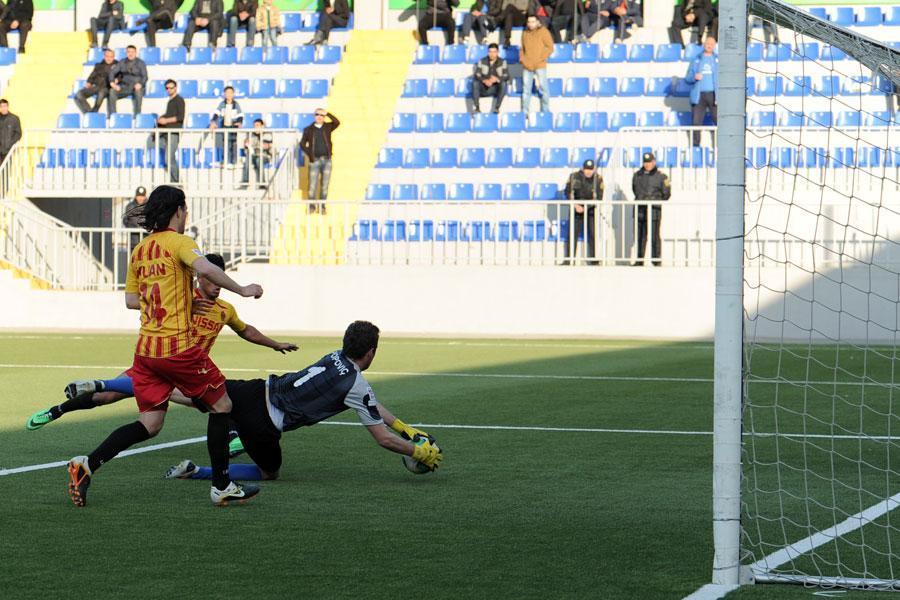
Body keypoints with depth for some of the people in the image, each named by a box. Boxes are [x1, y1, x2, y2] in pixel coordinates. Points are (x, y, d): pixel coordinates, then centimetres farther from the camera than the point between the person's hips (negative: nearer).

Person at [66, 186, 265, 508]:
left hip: (145, 348, 7)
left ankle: (87, 464, -7)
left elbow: (131, 300, 21)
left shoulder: (139, 250, 14)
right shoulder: (178, 242, -7)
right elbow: (205, 268, -27)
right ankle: (222, 487, 12)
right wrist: (242, 290, -15)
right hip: (177, 346, -7)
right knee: (221, 405, 9)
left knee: (148, 424, 10)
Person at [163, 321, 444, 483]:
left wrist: (405, 428, 26)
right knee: (268, 473, 17)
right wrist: (419, 452, 7)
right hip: (263, 423, -6)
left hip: (257, 390, 6)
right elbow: (383, 439, -6)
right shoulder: (356, 386, -10)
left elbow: (373, 406, 25)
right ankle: (197, 472, 0)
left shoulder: (336, 357, 12)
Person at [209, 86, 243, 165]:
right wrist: (213, 122, -24)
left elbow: (240, 115, -4)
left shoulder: (236, 105, 2)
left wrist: (239, 122, -25)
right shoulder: (222, 104, 2)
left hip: (233, 128, -1)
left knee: (234, 146, -6)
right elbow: (216, 113, -7)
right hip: (224, 127, 1)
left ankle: (234, 162, -2)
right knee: (224, 146, 1)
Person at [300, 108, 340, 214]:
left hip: (326, 160, 1)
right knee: (313, 184, -3)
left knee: (325, 185, 3)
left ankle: (322, 206, 10)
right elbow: (302, 143, 9)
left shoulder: (327, 127, 8)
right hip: (315, 160, -1)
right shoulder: (309, 129, 6)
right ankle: (312, 207, 5)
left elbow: (337, 122, -11)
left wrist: (327, 114, -15)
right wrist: (309, 154, -2)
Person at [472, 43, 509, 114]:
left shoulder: (502, 62, 0)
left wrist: (496, 79, -28)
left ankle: (497, 107, -31)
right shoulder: (482, 62, 0)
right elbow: (477, 75, -9)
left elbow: (506, 76, -8)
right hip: (483, 89, 0)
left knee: (503, 84, -31)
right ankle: (477, 107, -31)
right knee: (475, 83, -30)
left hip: (495, 89, 0)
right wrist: (484, 81, -30)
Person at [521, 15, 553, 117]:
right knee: (526, 88, 5)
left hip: (540, 66, -4)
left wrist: (540, 58, -11)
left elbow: (550, 47, -4)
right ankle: (525, 111, 9)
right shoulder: (525, 34, 13)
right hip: (527, 66, 4)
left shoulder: (543, 32, -1)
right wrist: (523, 59, 4)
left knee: (543, 87, -2)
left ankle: (545, 111, 5)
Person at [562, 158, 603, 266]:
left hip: (591, 210, 0)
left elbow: (599, 196, -7)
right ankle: (568, 260, -1)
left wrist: (586, 207, -17)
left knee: (593, 235, -2)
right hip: (576, 209, 0)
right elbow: (568, 193, -2)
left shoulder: (598, 179, -4)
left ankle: (593, 260, 2)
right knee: (572, 234, -4)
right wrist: (576, 206, -14)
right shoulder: (574, 177, -3)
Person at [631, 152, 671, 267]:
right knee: (640, 236, 6)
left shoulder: (661, 176, 0)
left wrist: (656, 201, 3)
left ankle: (656, 260, 0)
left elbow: (666, 193, 5)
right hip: (639, 210, 4)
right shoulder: (637, 175, 11)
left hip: (654, 210, -4)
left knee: (655, 236, -5)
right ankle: (639, 260, 12)